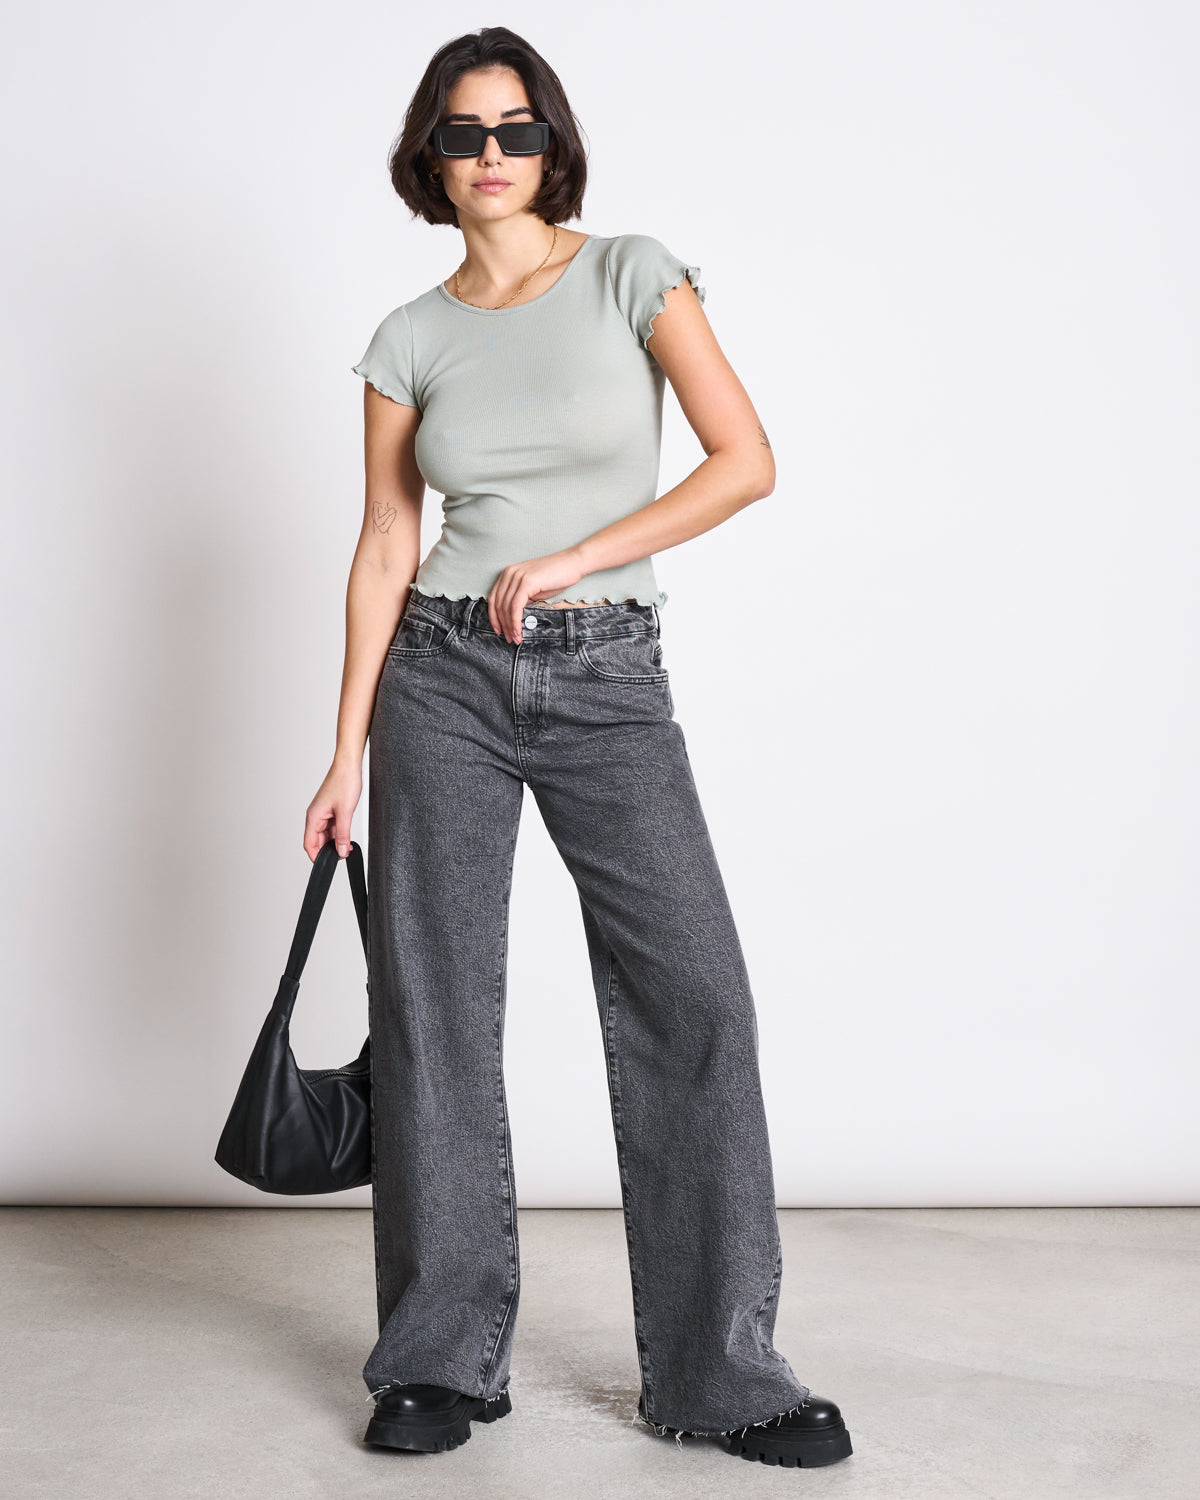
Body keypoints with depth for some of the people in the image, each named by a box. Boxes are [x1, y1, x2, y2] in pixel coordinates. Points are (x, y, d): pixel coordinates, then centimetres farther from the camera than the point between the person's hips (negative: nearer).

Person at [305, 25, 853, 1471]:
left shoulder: (630, 273, 3)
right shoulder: (410, 339, 8)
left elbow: (748, 460, -5)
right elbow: (385, 550, 8)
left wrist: (572, 558, -9)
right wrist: (348, 752, 4)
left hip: (609, 683, -1)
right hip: (445, 676, 2)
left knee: (694, 998, -10)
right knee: (435, 1008, 1)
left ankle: (719, 1368, 2)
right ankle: (441, 1361, 15)